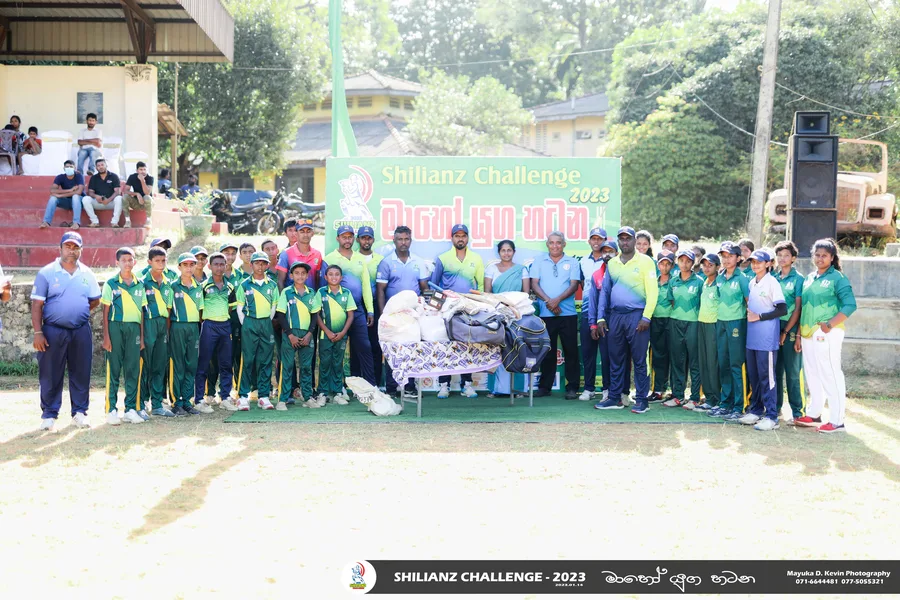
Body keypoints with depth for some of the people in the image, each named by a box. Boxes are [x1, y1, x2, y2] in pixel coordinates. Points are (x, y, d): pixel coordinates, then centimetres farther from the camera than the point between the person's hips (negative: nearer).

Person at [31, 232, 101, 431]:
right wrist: (38, 332, -11)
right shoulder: (46, 273, -2)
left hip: (81, 331, 3)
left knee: (81, 373, 5)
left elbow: (95, 300, 18)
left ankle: (79, 412, 14)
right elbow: (37, 304, -5)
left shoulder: (87, 274, 8)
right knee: (50, 375, 0)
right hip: (53, 330, -3)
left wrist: (77, 310, 4)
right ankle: (49, 415, 8)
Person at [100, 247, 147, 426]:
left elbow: (141, 312, 13)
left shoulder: (139, 285, 11)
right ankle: (111, 409, 2)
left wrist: (142, 336, 8)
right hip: (116, 326, -3)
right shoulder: (111, 284, 2)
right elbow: (106, 312, 0)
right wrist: (106, 336, -6)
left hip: (134, 328, 3)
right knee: (113, 369, -2)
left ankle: (131, 409, 10)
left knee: (133, 369, 3)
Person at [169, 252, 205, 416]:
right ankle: (177, 403, 2)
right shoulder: (173, 287, -2)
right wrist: (167, 331, -6)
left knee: (192, 365, 5)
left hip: (194, 327, 4)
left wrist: (199, 329, 11)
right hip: (178, 327, -4)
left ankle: (187, 401, 12)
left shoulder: (198, 287, 11)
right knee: (177, 366, -2)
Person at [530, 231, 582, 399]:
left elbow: (574, 285, -2)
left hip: (568, 314, -1)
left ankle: (572, 387, 3)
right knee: (547, 350, 6)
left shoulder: (572, 262, 7)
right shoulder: (539, 261, 10)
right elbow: (534, 284, 2)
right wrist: (548, 301, -12)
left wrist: (557, 300, -15)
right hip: (545, 314, 1)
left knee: (571, 350, -1)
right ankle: (544, 386, 13)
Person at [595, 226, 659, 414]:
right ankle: (615, 397, 17)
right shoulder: (612, 263, 14)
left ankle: (642, 400, 2)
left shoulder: (645, 261, -1)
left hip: (637, 315, -5)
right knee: (616, 359, 10)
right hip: (615, 315, 5)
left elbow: (652, 291, -6)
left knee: (639, 360, -3)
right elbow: (605, 291, 17)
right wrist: (601, 318, 10)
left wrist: (646, 317, -13)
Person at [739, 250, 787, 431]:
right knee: (753, 375, 12)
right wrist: (749, 314, 7)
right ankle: (755, 411, 22)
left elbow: (782, 309, -13)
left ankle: (771, 416, -4)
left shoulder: (772, 282, -9)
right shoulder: (751, 283, 13)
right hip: (752, 336, 7)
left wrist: (759, 316, -14)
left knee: (766, 376, -7)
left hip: (766, 338, -7)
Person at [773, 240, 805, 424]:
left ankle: (797, 412, 2)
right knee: (776, 371, 9)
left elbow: (798, 309, -6)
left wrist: (786, 331, -10)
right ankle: (775, 407, 18)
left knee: (793, 373, -3)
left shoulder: (798, 279, -2)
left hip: (790, 330, -4)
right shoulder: (773, 278, 11)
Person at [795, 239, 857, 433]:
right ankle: (813, 415, 23)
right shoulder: (809, 278, 14)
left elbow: (850, 305, -13)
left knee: (831, 376, -6)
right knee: (813, 376, 13)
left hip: (827, 334, -7)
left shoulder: (837, 278, -5)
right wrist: (799, 335, 13)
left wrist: (829, 325, -19)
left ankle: (837, 421, -4)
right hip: (808, 334, 7)